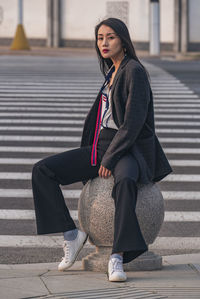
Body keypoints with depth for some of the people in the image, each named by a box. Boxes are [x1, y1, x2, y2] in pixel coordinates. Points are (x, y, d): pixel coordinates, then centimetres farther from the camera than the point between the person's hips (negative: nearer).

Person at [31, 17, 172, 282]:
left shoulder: (135, 71, -11)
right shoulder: (112, 71, 16)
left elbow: (133, 123, -18)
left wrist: (110, 159, -20)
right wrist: (96, 156, 16)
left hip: (128, 150, -8)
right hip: (101, 146, 8)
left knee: (125, 181, -44)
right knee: (42, 170, -7)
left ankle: (118, 257, -43)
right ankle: (71, 234, -4)